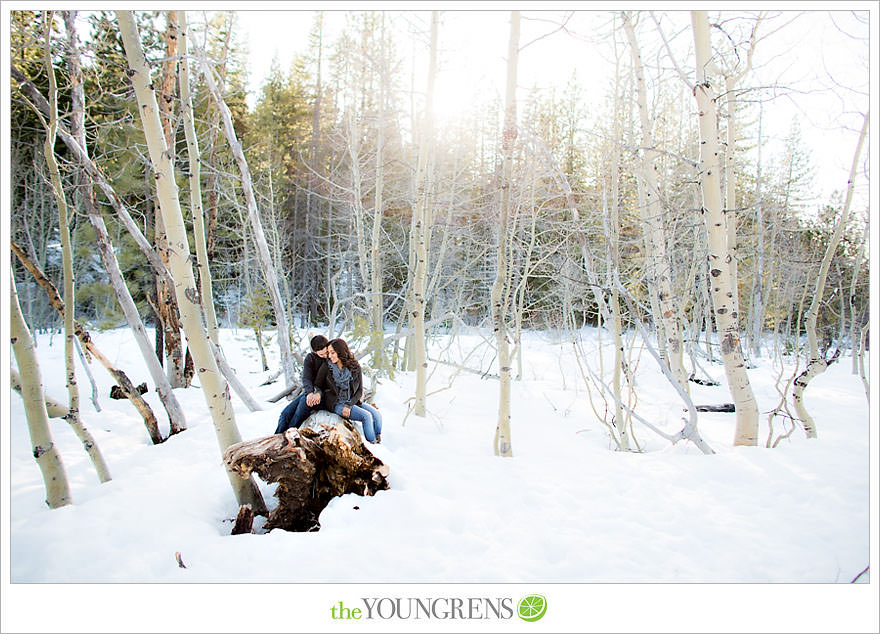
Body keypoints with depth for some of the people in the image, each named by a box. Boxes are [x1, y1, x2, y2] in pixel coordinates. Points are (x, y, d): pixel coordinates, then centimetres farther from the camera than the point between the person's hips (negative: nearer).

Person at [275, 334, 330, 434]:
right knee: (286, 413, -16)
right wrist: (309, 392, -32)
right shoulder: (310, 358, 2)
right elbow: (306, 378, -10)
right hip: (310, 392, 4)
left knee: (304, 401, -32)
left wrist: (319, 393, -30)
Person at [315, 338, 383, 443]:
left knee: (376, 414, -16)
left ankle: (379, 442, 0)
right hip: (336, 403, -4)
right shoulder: (326, 367, -7)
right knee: (366, 416, -23)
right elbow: (317, 386, 0)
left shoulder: (355, 367, -2)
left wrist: (349, 405, -16)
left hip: (352, 401, 4)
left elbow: (360, 391, 1)